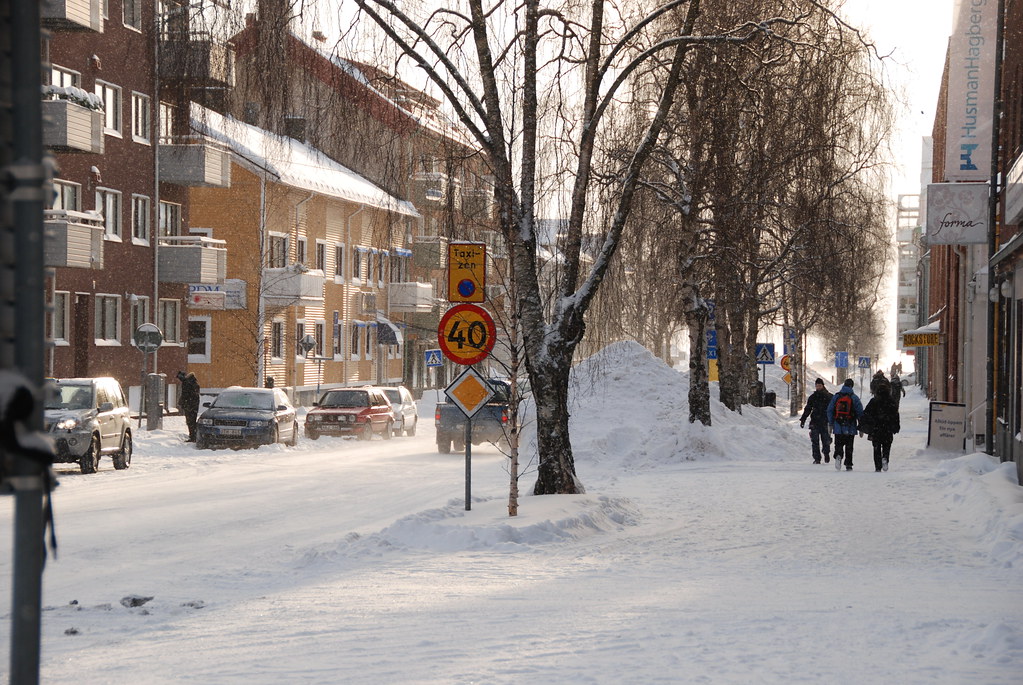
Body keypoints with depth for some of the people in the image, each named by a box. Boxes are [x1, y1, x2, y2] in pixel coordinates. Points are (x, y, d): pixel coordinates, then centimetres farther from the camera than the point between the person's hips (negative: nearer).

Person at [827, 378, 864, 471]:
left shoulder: (836, 397, 4)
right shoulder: (854, 398, -2)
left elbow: (830, 410, 6)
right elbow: (860, 412, -2)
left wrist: (830, 424, 13)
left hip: (838, 428, 1)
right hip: (850, 428, -1)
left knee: (839, 444, 7)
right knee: (849, 447, 8)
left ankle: (838, 455, -23)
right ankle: (848, 465, 9)